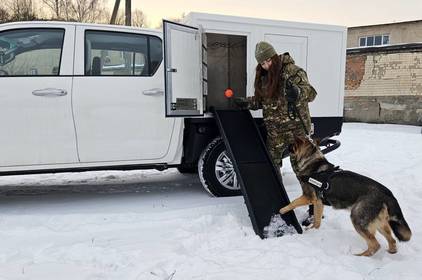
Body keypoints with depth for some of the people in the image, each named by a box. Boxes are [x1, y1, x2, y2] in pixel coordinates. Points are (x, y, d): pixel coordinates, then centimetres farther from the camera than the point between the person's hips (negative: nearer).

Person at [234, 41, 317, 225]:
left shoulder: (291, 71, -12)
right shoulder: (263, 76, 10)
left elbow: (310, 92, -20)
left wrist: (298, 92, -41)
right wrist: (246, 103, 6)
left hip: (295, 127, -7)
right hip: (274, 129, 7)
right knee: (271, 165, 12)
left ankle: (315, 208, 5)